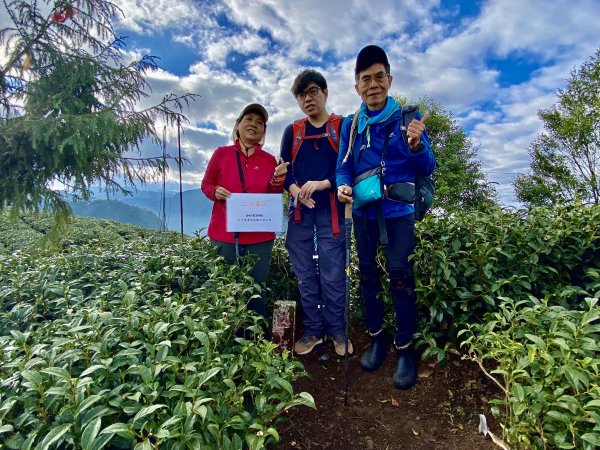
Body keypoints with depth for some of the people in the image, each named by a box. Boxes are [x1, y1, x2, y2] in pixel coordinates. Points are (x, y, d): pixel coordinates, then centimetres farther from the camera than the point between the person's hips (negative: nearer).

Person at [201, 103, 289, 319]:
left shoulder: (270, 160, 6)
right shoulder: (221, 153, 3)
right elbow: (206, 184, 10)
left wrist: (277, 179, -11)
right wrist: (216, 191, -12)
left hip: (259, 236, 1)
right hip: (225, 233, 0)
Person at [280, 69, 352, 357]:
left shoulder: (343, 126, 6)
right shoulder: (292, 131, 14)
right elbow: (284, 171, 8)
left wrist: (323, 183, -19)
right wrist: (295, 190, -13)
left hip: (331, 212, -3)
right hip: (300, 212, 3)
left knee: (333, 275, 1)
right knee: (305, 276, 8)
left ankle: (337, 331, 19)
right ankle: (313, 330, 22)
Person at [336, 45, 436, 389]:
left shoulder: (407, 118, -2)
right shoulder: (351, 124, 6)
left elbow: (428, 168, -5)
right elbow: (343, 166, 5)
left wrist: (417, 145, -25)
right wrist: (343, 186, -16)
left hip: (399, 210, -3)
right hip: (363, 211, 4)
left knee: (400, 275, -3)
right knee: (368, 273, 12)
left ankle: (406, 348, 15)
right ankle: (377, 337, 31)